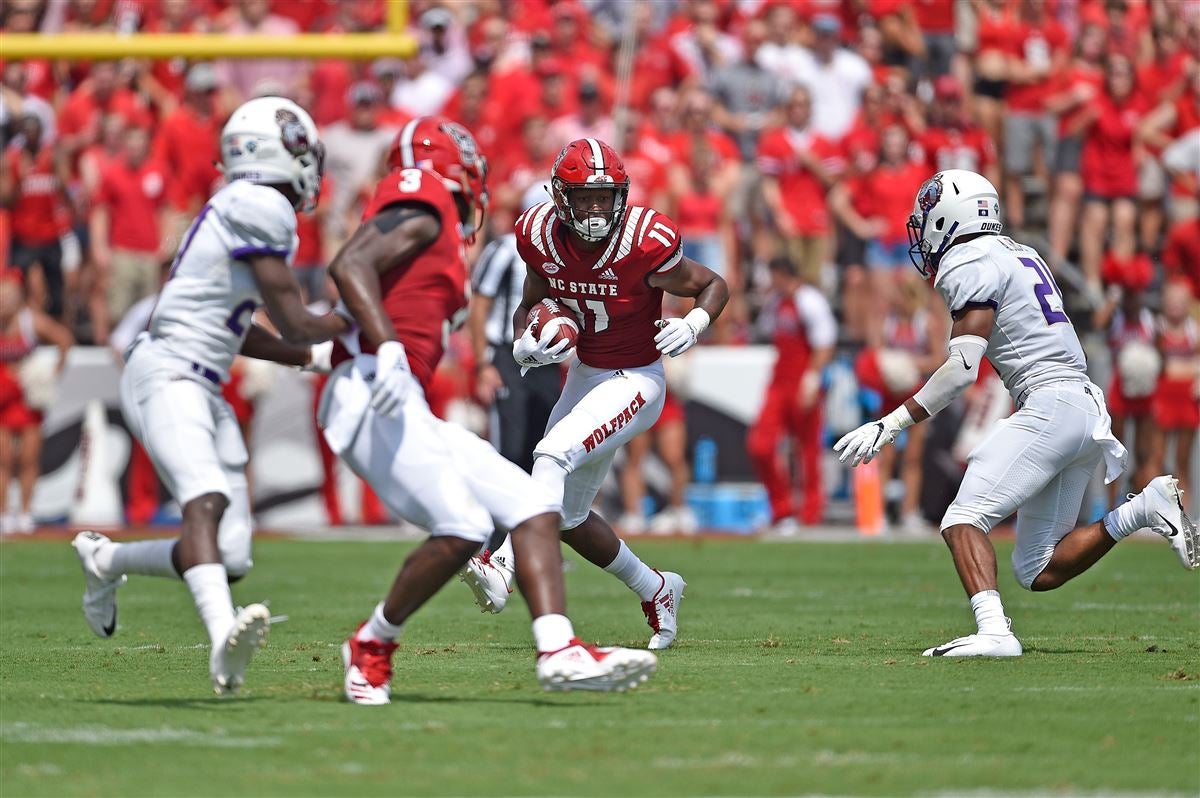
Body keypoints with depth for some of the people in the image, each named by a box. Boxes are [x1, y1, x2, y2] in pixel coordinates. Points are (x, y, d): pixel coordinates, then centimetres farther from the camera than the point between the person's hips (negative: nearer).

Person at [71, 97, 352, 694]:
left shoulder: (239, 208, 18)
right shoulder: (260, 207, -11)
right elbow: (294, 325, -9)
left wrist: (318, 358, 27)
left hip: (203, 390, 10)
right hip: (167, 373, -10)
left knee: (231, 558, 4)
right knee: (207, 502, -32)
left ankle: (104, 561, 25)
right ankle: (224, 642, -53)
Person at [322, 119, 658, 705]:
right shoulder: (424, 203, -1)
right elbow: (349, 265, -15)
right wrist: (387, 348, -26)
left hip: (406, 412, 10)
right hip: (370, 394, -10)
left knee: (534, 509, 2)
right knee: (461, 529, -22)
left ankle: (560, 651, -12)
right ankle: (372, 645, -3)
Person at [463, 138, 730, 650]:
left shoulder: (643, 243, -23)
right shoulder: (541, 237, -10)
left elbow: (713, 286, -7)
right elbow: (531, 304, 8)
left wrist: (695, 324, -28)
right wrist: (523, 345, -13)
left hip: (635, 381, -7)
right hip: (585, 374, 7)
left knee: (552, 457, -31)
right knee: (567, 517, 13)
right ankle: (655, 590, 33)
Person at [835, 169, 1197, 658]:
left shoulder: (971, 267, -6)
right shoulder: (1019, 255, 22)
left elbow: (963, 370, -14)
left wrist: (891, 425, -12)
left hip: (1050, 404, -9)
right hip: (1087, 407, 9)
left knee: (964, 521, -16)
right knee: (1040, 572, 9)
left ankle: (994, 631, -34)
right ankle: (1146, 508, 1)